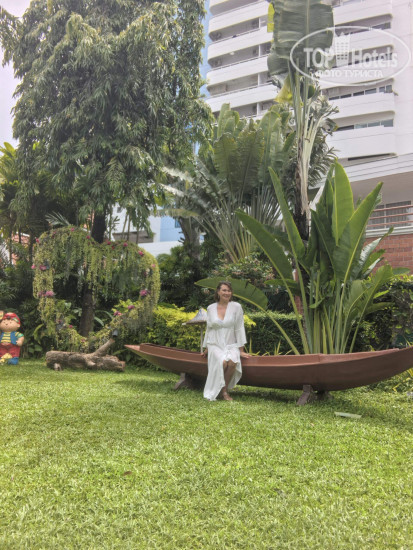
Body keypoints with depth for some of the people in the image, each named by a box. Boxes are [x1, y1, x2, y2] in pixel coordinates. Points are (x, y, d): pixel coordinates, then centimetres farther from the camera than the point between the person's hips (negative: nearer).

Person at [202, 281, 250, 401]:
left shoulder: (236, 307, -2)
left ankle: (224, 390, -7)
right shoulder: (210, 308, 5)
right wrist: (206, 348, 14)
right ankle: (215, 391, -6)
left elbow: (239, 328, -2)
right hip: (215, 345, 0)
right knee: (222, 362, -30)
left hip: (231, 345, 0)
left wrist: (241, 350, -4)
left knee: (232, 362, -32)